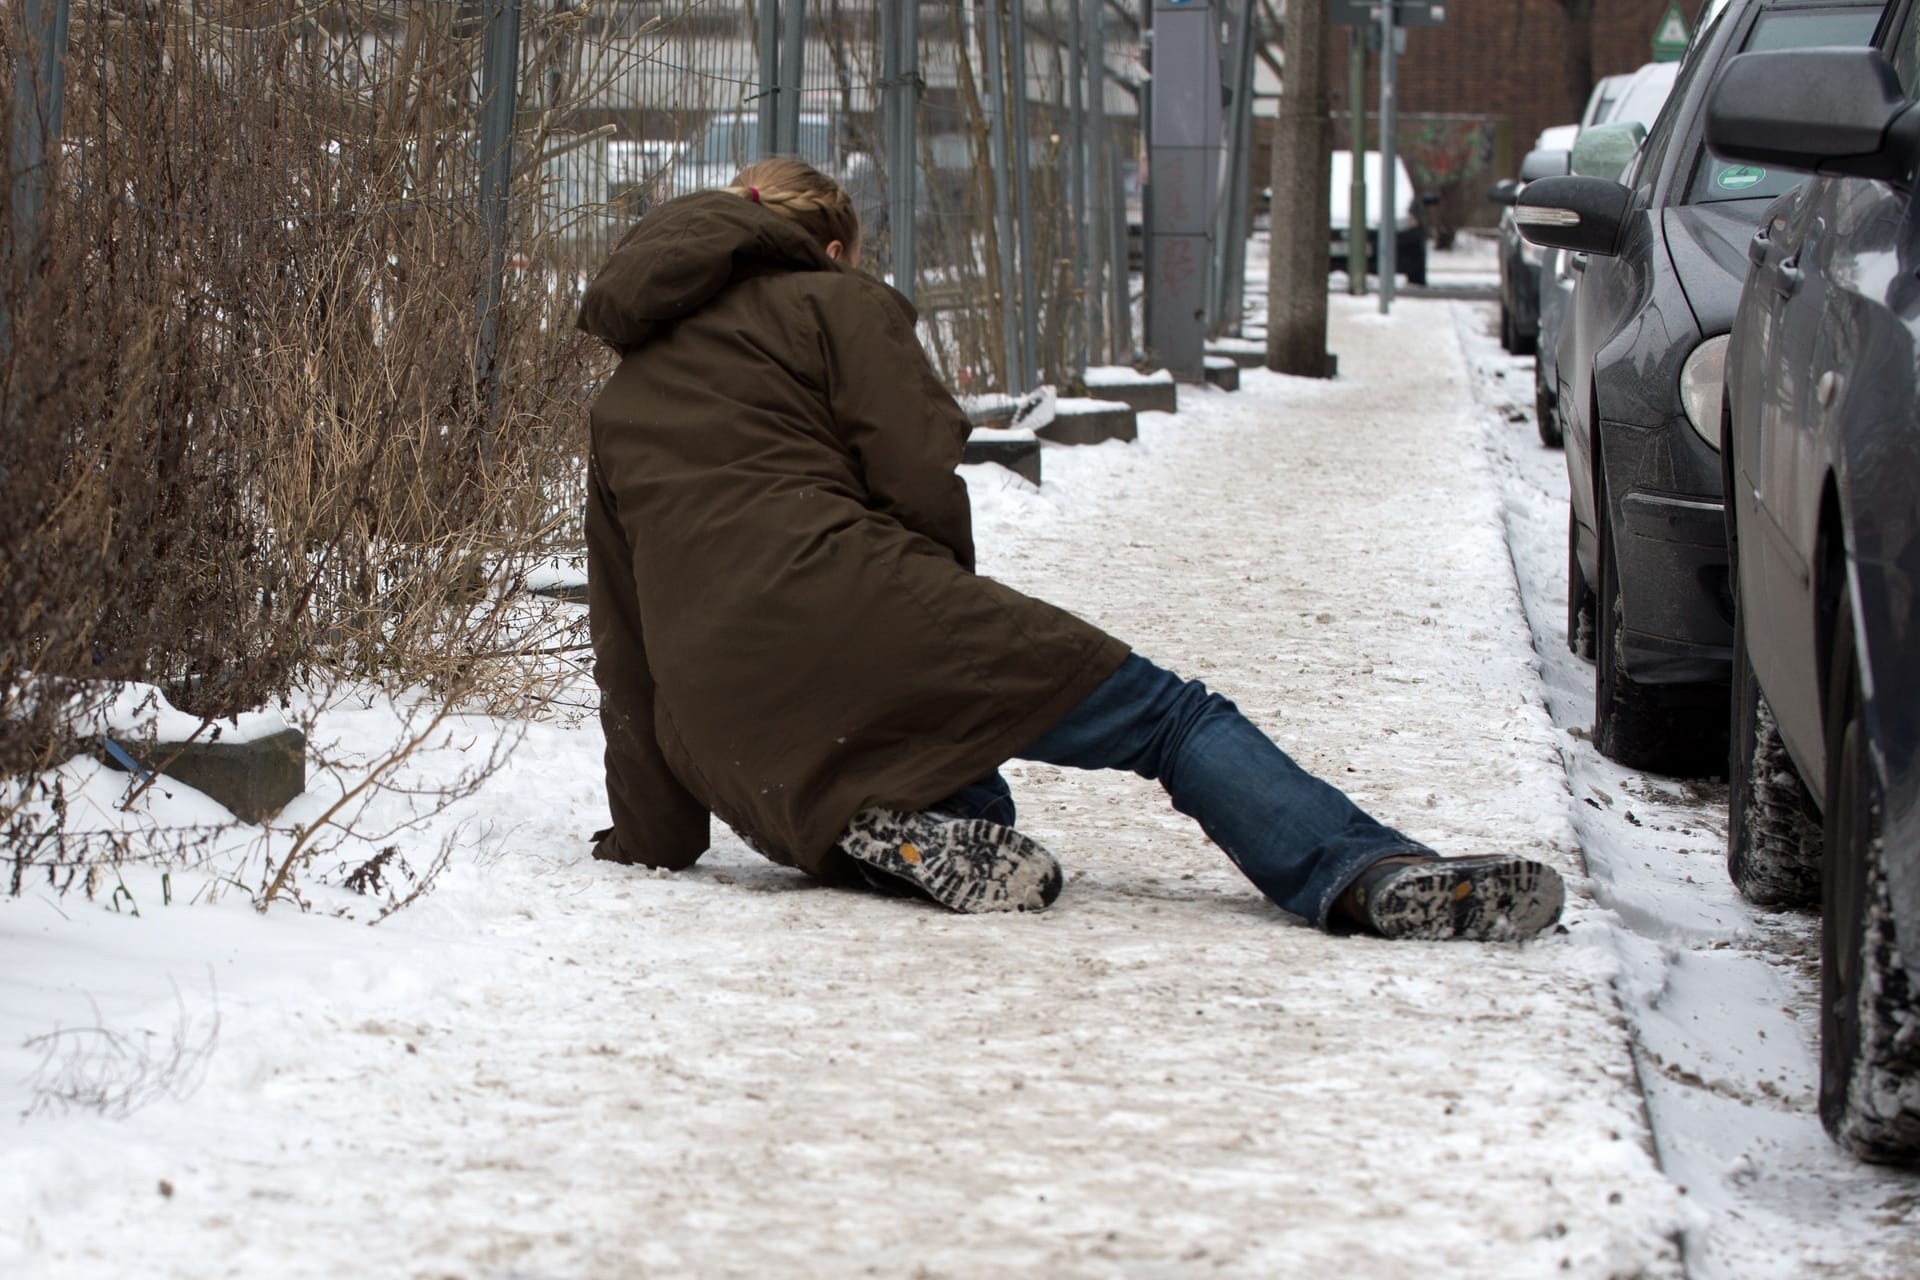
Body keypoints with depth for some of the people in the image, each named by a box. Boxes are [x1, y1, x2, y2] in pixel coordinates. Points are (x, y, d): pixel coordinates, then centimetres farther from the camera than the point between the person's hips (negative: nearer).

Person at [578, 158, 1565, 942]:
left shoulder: (617, 406, 31)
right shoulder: (833, 302, 15)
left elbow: (621, 652, 29)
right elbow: (920, 482, 0)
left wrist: (650, 838, 31)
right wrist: (954, 613, 20)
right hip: (850, 611, -5)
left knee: (985, 822, 27)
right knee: (1171, 716, -1)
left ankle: (905, 829, -7)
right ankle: (1369, 874, -22)